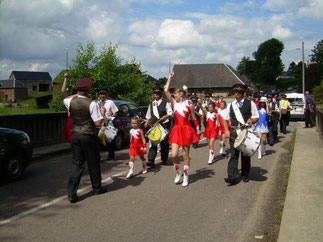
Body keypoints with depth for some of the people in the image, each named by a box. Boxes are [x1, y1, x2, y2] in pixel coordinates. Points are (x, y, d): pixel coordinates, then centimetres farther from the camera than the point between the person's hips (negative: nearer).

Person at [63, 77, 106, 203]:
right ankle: (97, 188, 29)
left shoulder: (70, 102, -1)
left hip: (75, 136, 4)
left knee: (77, 163, 9)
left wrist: (76, 95, 24)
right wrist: (102, 113, -1)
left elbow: (65, 99, 25)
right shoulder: (91, 104, -17)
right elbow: (98, 123, -17)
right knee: (93, 163, 13)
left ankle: (72, 193, 2)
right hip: (89, 137, -4)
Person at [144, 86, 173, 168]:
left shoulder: (166, 103, 1)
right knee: (152, 142, -7)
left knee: (164, 143, 5)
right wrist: (147, 122, 6)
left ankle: (164, 160, 20)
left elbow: (170, 113, -4)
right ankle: (151, 161, -11)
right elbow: (148, 115, 21)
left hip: (164, 125, -3)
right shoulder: (151, 104, 16)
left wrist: (163, 118, -17)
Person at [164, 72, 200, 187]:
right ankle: (178, 172, 19)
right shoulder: (174, 102, 6)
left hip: (186, 130, -3)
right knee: (174, 155, -7)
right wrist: (170, 78, 1)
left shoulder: (189, 104, -3)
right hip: (176, 130, 3)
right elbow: (166, 90, -2)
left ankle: (186, 177, 17)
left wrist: (198, 130, 8)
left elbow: (194, 118, 5)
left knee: (185, 155, 5)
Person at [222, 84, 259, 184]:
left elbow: (256, 117, 7)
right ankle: (232, 176, -10)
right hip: (234, 132, 1)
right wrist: (227, 130, -2)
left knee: (246, 154, 9)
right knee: (234, 154, -7)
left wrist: (251, 121, -15)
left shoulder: (250, 104, 4)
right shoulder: (230, 105, 9)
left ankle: (245, 175, 23)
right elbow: (225, 118, 12)